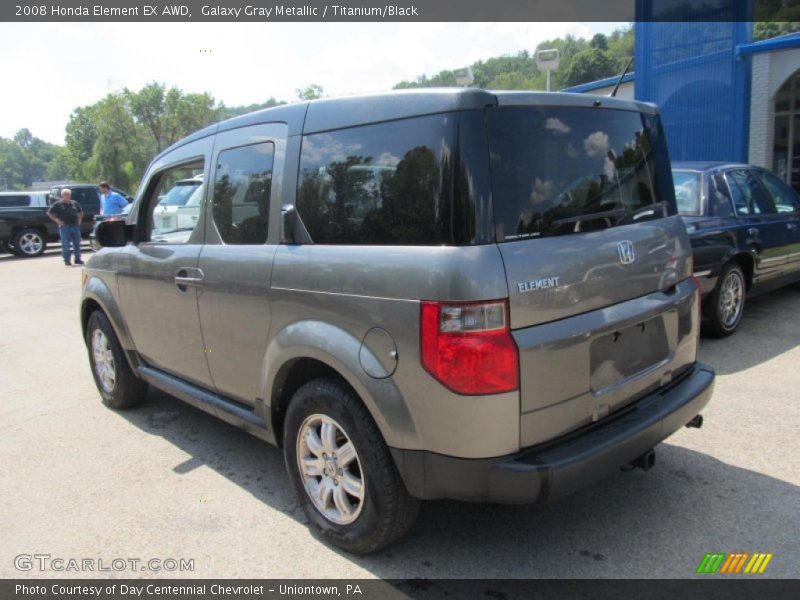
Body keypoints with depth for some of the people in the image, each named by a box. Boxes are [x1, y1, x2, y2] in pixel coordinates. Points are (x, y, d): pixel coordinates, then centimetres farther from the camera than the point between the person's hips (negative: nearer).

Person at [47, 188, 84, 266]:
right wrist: (57, 220, -7)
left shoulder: (74, 203, 12)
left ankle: (77, 259, 17)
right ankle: (67, 260, 4)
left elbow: (80, 212, 27)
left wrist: (80, 219, 12)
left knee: (77, 244, 8)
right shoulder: (58, 204, -1)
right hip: (65, 227, -4)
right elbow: (49, 213, 1)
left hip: (75, 226, 4)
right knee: (66, 245, -3)